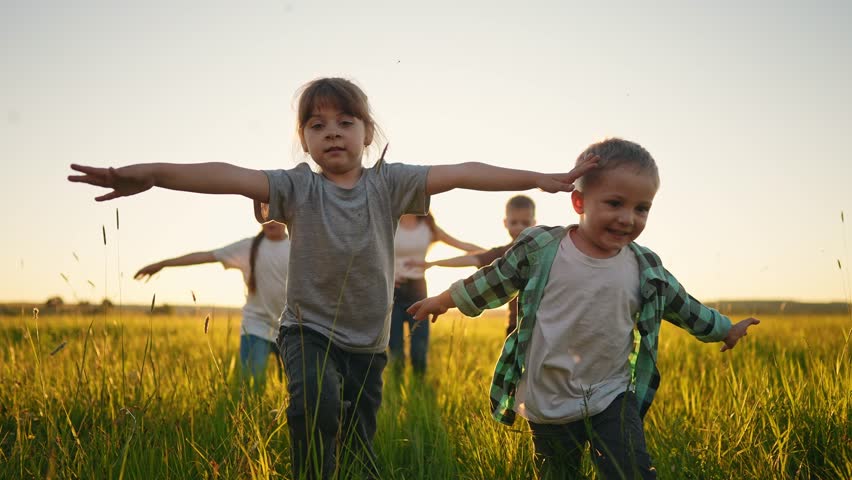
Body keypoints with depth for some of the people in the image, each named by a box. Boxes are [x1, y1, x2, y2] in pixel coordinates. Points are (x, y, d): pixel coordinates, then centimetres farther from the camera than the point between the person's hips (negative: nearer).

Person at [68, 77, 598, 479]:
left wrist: (542, 178, -15)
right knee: (317, 406, -32)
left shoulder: (389, 184, -4)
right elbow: (231, 177, -23)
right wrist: (151, 173, -37)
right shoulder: (297, 188, -8)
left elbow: (461, 173, -10)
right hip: (309, 330, -2)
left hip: (368, 342, 2)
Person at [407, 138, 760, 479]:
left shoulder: (645, 269, -3)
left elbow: (681, 306, 14)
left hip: (612, 398, 1)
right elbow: (492, 281, 3)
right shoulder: (541, 249, -11)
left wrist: (726, 330, 27)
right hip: (548, 403, -1)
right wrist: (443, 300, 13)